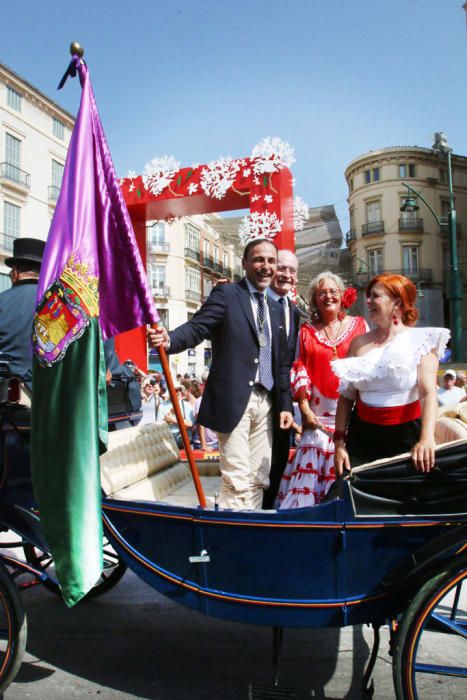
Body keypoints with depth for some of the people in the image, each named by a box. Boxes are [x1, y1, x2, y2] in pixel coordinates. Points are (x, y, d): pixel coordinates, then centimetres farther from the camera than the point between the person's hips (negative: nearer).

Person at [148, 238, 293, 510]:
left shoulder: (276, 309, 18)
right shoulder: (226, 294, 0)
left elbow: (281, 362, 18)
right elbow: (197, 328, -14)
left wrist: (285, 405, 13)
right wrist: (169, 339, -34)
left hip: (266, 402, 7)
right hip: (234, 399, -6)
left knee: (260, 478, 11)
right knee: (237, 479, -6)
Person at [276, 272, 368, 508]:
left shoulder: (359, 325, 7)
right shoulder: (306, 331, 10)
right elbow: (299, 370, 7)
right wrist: (304, 408, -2)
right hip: (319, 415, 1)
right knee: (309, 472, -3)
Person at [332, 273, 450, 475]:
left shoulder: (420, 340, -4)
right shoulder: (359, 343, 5)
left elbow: (429, 393, -15)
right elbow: (346, 396, 6)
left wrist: (427, 438, -29)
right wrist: (339, 442, -1)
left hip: (407, 436, -2)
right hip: (362, 437, 2)